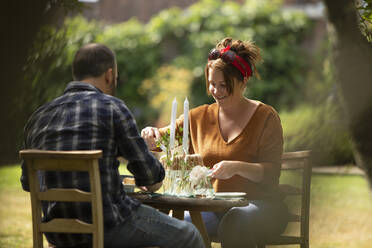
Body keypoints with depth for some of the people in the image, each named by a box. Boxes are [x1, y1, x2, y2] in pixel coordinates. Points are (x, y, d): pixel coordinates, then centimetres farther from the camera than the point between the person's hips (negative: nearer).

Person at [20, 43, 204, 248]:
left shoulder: (39, 116, 9)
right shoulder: (111, 106, -6)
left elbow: (27, 182, 17)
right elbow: (147, 172, -6)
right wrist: (154, 179, 18)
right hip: (107, 227, -7)